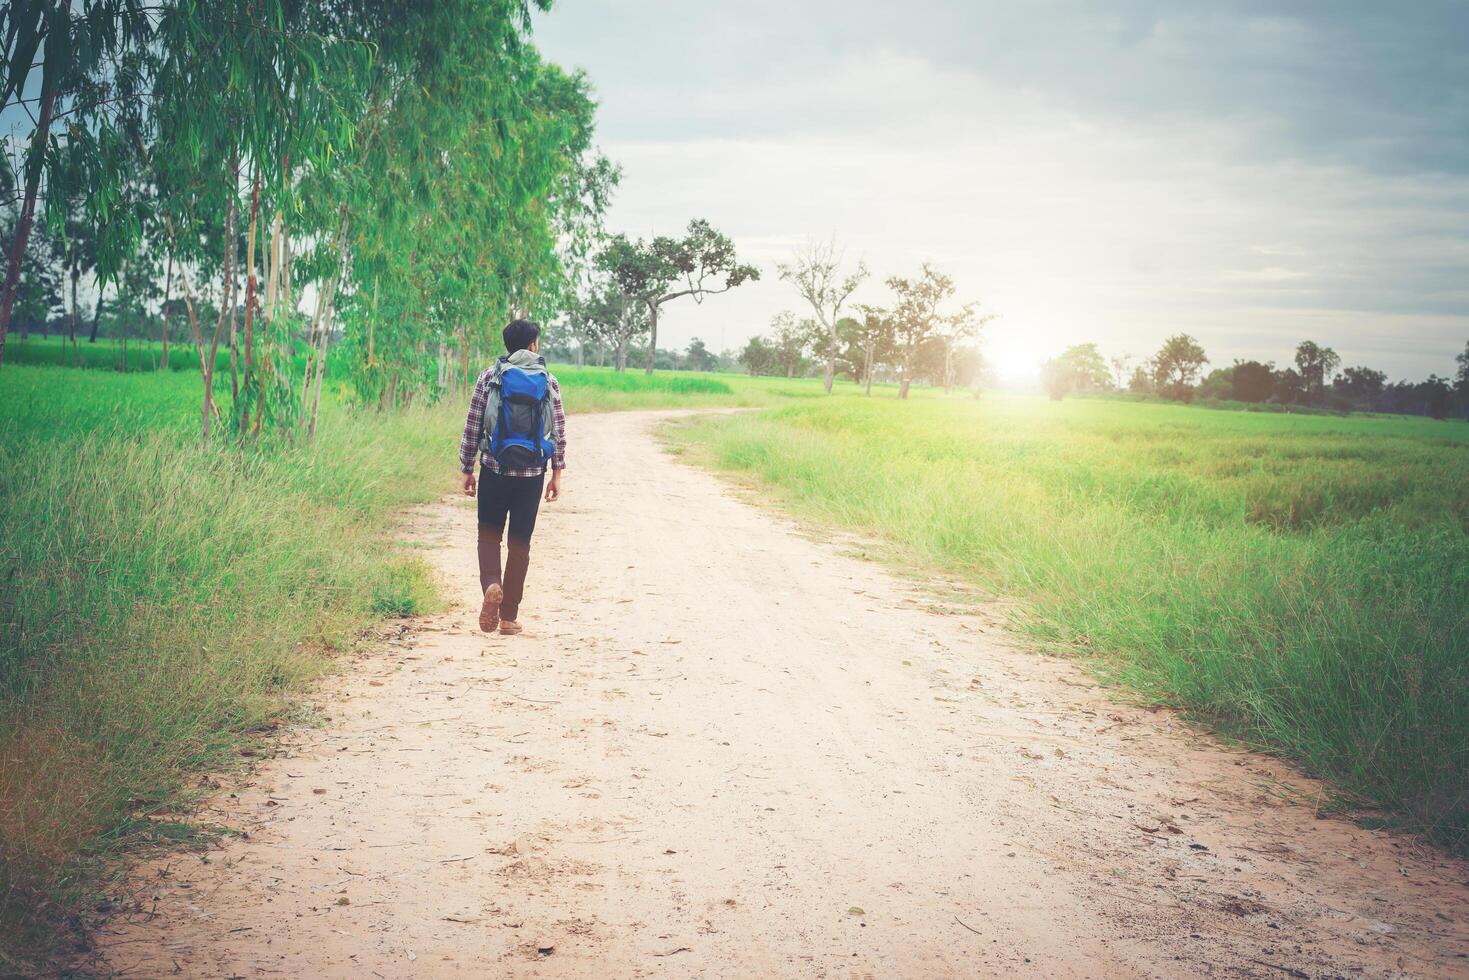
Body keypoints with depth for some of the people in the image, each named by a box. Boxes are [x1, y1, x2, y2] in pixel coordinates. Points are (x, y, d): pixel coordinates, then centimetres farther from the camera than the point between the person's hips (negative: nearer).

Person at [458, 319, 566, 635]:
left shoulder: (489, 377, 0)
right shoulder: (548, 381, 2)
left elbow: (472, 426, 1)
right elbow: (558, 430, 2)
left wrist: (467, 469, 9)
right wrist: (557, 473, 9)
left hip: (495, 468, -1)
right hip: (532, 472, 1)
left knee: (489, 535, 12)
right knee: (520, 542, 8)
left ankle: (491, 585, -18)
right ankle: (509, 616, 9)